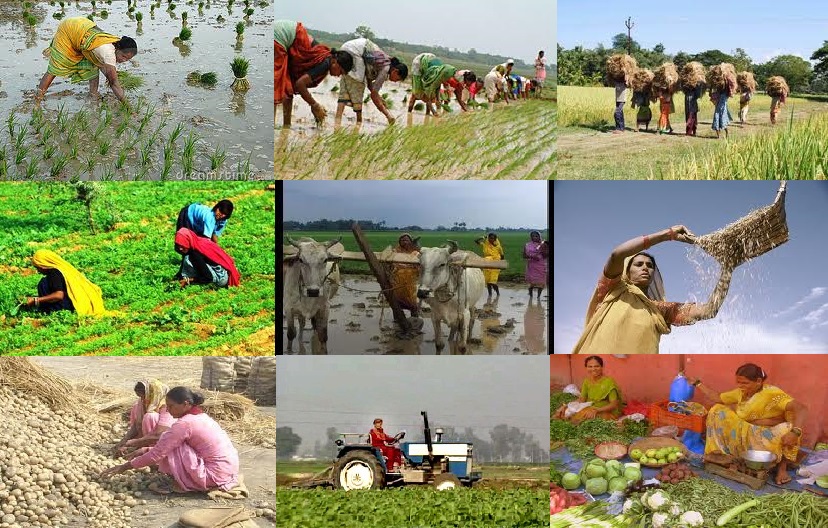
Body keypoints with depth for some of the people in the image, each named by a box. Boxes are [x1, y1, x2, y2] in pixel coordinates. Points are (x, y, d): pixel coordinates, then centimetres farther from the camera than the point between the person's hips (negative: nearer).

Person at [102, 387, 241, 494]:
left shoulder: (184, 423, -16)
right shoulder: (201, 416, 11)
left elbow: (157, 453, -13)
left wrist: (125, 466, -5)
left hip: (216, 476, -9)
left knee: (171, 447, -8)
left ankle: (182, 486, 0)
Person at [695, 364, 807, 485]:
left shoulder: (771, 393, -23)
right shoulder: (741, 392, 1)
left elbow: (801, 408, -34)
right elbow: (717, 398, 15)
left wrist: (795, 432, -49)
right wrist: (697, 383, 12)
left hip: (770, 436, -6)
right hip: (748, 435, 7)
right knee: (718, 411, -2)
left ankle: (782, 466, -17)